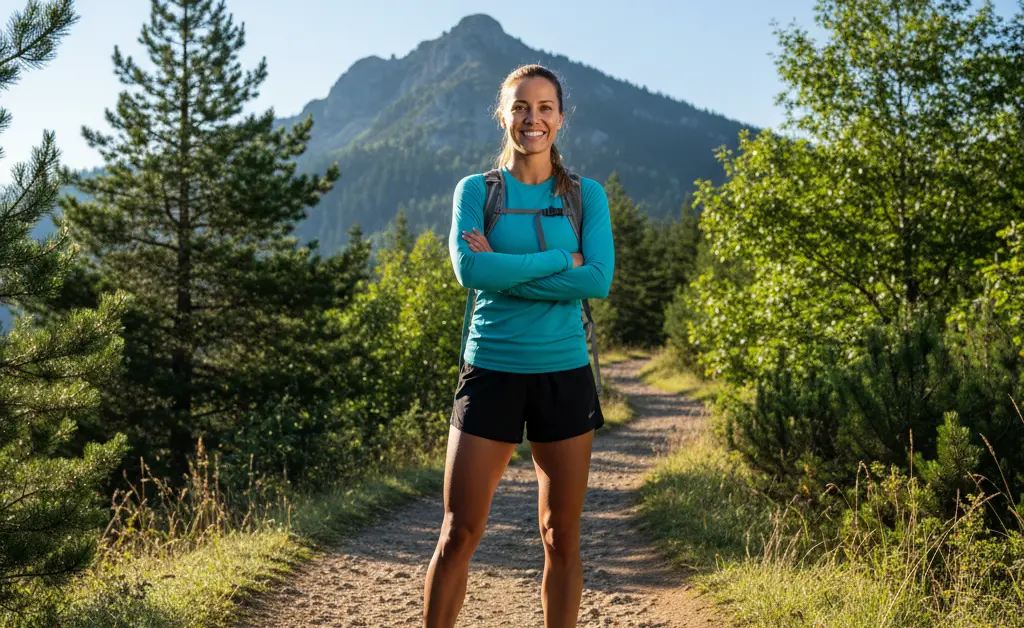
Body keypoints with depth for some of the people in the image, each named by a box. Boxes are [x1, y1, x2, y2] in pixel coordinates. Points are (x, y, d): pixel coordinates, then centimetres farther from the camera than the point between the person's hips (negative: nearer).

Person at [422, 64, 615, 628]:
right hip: (491, 372, -1)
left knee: (561, 537, 8)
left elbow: (599, 280, -9)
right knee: (458, 533, 0)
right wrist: (559, 259, -12)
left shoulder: (586, 195, 6)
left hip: (564, 374, 1)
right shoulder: (475, 189, 4)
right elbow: (469, 269, -14)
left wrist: (506, 271, -13)